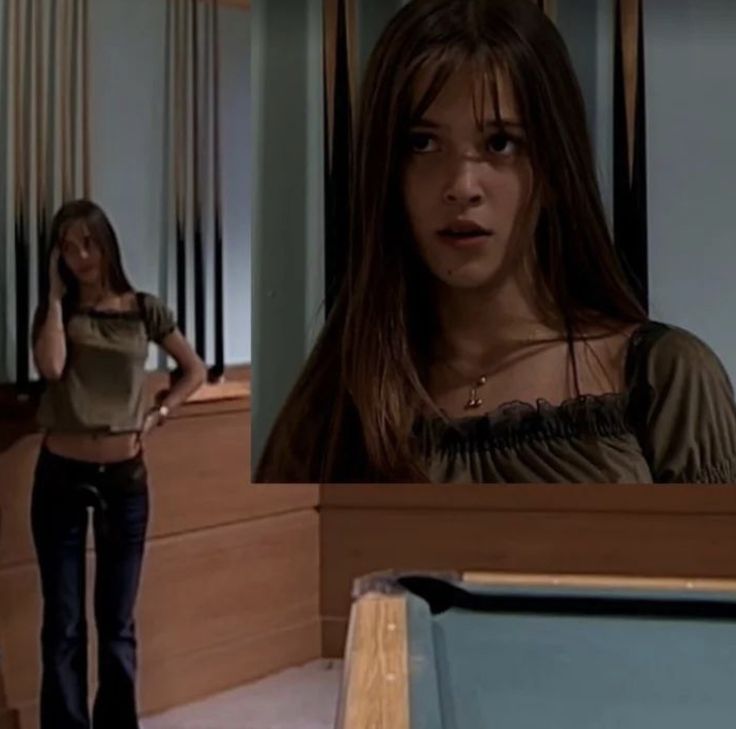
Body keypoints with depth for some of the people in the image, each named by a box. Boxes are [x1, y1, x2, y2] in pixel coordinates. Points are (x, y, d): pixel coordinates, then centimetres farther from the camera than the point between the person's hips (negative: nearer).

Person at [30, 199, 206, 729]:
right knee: (63, 622, 2)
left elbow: (195, 371, 12)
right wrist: (56, 293, -10)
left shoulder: (144, 309, 3)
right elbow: (50, 367, -18)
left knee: (118, 620, 9)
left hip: (125, 476, 0)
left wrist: (158, 415, -1)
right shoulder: (56, 311, 2)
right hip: (62, 475, 0)